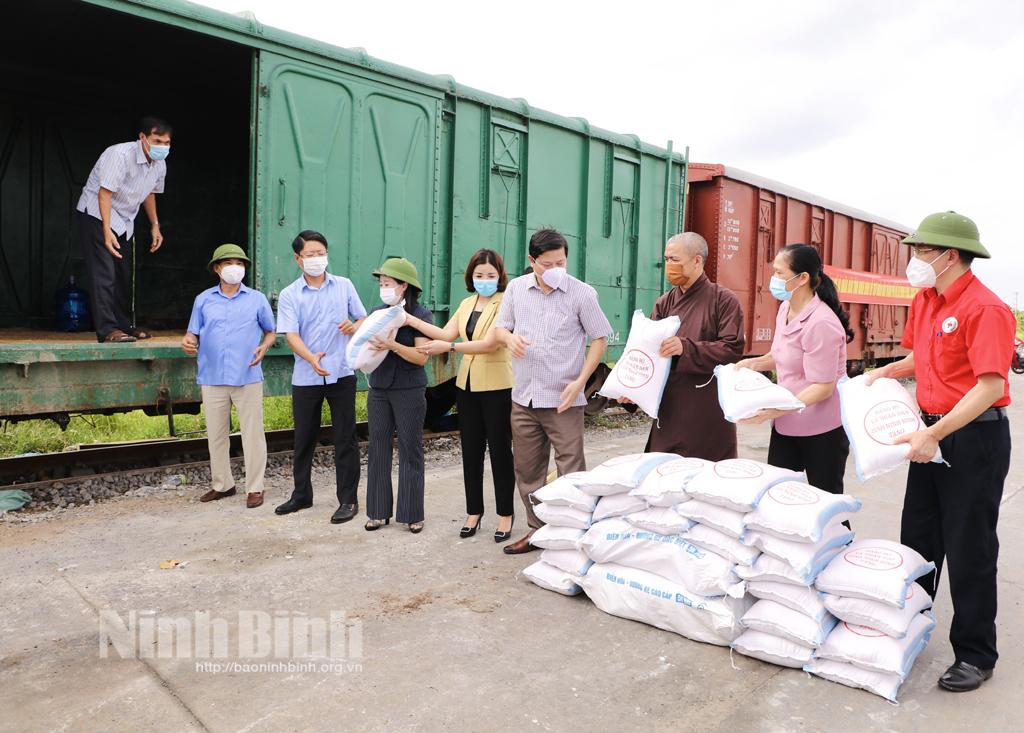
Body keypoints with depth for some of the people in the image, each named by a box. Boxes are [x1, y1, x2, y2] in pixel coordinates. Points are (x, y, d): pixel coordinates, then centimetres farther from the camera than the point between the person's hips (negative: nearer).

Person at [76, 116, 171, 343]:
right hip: (97, 215, -8)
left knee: (125, 275, 10)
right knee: (104, 273, -15)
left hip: (125, 221, 8)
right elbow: (104, 193, -26)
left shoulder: (160, 165, -1)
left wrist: (155, 225, 12)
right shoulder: (121, 155, -25)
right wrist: (107, 231, -32)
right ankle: (107, 330, -17)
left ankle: (125, 325, 21)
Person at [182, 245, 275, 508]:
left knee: (252, 434, -1)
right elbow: (193, 333, 11)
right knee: (215, 434, 10)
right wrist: (187, 342, -12)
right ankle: (222, 484, 24)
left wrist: (264, 346, -8)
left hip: (248, 377, -2)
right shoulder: (203, 300, 10)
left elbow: (270, 331, 12)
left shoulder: (257, 299, 7)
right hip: (212, 378, 2)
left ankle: (254, 488, 7)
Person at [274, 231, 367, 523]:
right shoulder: (289, 295, 0)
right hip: (305, 377, 1)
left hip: (341, 374, 0)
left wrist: (355, 327, -14)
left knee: (345, 439, 3)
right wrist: (312, 358, -30)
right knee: (304, 439, 13)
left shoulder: (344, 285, 4)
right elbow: (291, 335, -11)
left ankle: (348, 499, 13)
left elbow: (365, 320, 10)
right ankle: (301, 495, 29)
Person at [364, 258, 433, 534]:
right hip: (379, 389, 5)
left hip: (409, 391, -5)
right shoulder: (378, 312, 8)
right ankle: (379, 511, 17)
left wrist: (392, 345, -24)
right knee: (378, 448, 7)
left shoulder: (420, 315, -6)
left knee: (410, 450, 3)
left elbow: (421, 356, -13)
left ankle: (412, 514, 13)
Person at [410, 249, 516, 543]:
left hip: (497, 387, -6)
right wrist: (411, 320, -4)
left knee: (500, 451, 3)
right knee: (471, 451, 12)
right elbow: (447, 333, 2)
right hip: (467, 385, 7)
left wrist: (449, 347, -25)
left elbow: (489, 343, -21)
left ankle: (505, 515, 15)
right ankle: (474, 511, 25)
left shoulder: (505, 303, -11)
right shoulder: (467, 304, 11)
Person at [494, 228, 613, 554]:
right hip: (523, 398, 5)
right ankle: (537, 530, 30)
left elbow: (599, 338, -2)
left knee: (572, 472, -3)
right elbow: (500, 327, 14)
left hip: (563, 400, -4)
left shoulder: (582, 293, -6)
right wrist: (510, 337, -11)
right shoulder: (516, 288, 6)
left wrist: (580, 381, -12)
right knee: (527, 471, 14)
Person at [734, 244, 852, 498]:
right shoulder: (785, 308, 5)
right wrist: (754, 363, 2)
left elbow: (823, 387, -22)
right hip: (785, 425, 8)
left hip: (821, 430, -8)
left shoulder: (821, 323, -22)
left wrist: (776, 410, -28)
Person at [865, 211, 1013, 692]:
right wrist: (888, 371, 4)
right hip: (933, 433, 8)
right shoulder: (923, 301, 6)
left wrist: (935, 434, -27)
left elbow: (990, 387, -25)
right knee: (917, 539, 17)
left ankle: (976, 655, 20)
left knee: (969, 550, 4)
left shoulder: (984, 309, -19)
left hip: (975, 436, -8)